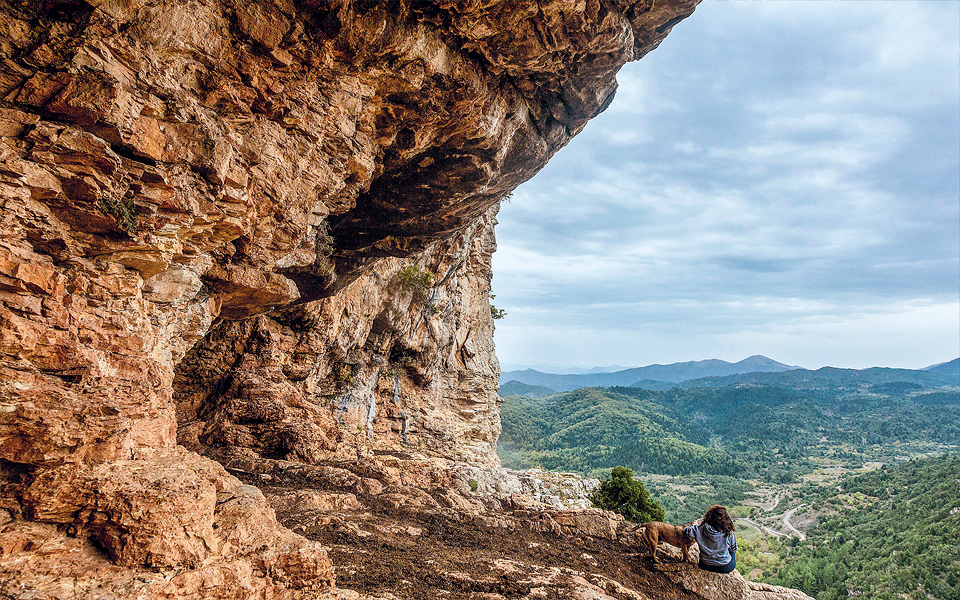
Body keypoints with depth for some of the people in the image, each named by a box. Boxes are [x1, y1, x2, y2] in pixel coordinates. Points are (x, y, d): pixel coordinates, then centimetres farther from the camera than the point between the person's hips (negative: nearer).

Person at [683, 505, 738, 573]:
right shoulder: (730, 534, -22)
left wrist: (693, 525, 13)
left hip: (705, 566, 1)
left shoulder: (701, 529, -20)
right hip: (726, 568, -1)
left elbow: (685, 530, -7)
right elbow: (733, 549, -3)